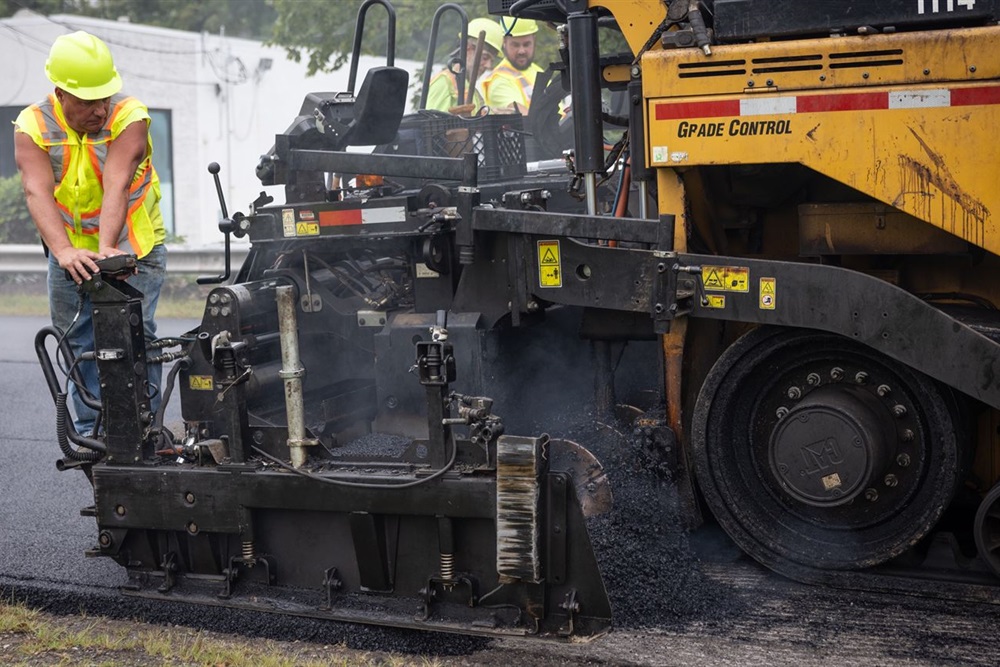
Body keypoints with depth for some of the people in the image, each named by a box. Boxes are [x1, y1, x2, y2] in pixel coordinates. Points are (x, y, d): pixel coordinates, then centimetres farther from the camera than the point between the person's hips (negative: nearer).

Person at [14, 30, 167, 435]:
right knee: (77, 342, 6)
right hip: (69, 253, 3)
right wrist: (64, 251, -43)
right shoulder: (32, 127, -12)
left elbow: (116, 186, -30)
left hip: (133, 248, -3)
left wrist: (107, 247, -44)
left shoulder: (129, 117, -18)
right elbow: (37, 192, -27)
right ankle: (89, 430, 16)